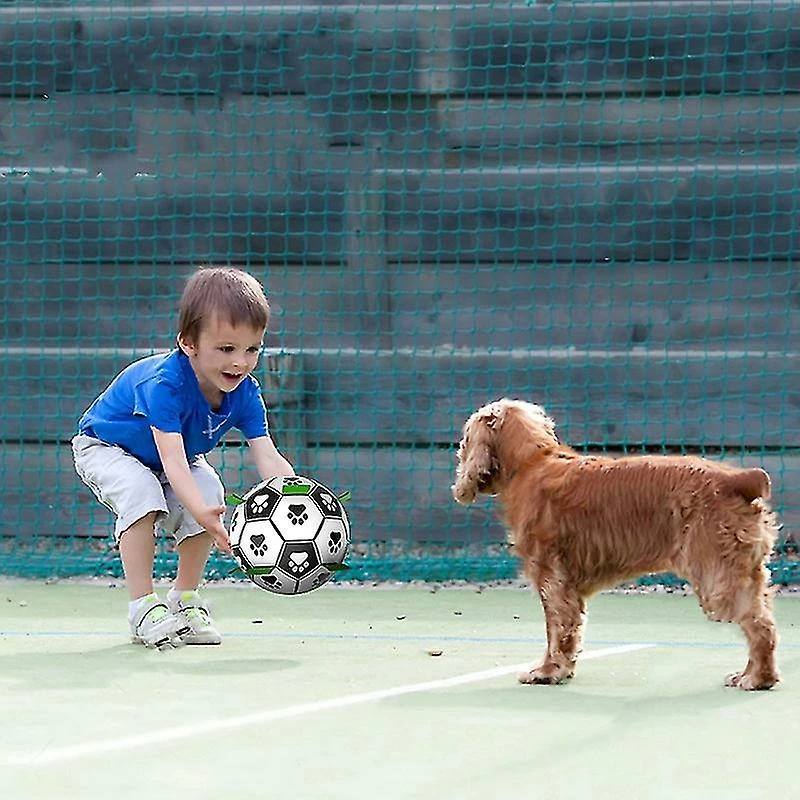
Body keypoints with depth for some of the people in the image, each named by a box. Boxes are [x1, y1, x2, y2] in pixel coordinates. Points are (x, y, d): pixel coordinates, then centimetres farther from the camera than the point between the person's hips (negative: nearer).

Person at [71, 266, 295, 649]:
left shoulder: (245, 393, -22)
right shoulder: (163, 383, -40)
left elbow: (268, 458, -28)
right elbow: (172, 461, -48)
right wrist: (202, 513, -63)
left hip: (183, 460, 6)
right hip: (105, 448, -5)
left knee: (210, 491, -20)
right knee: (142, 491, -34)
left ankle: (185, 599, -3)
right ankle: (143, 607, -24)